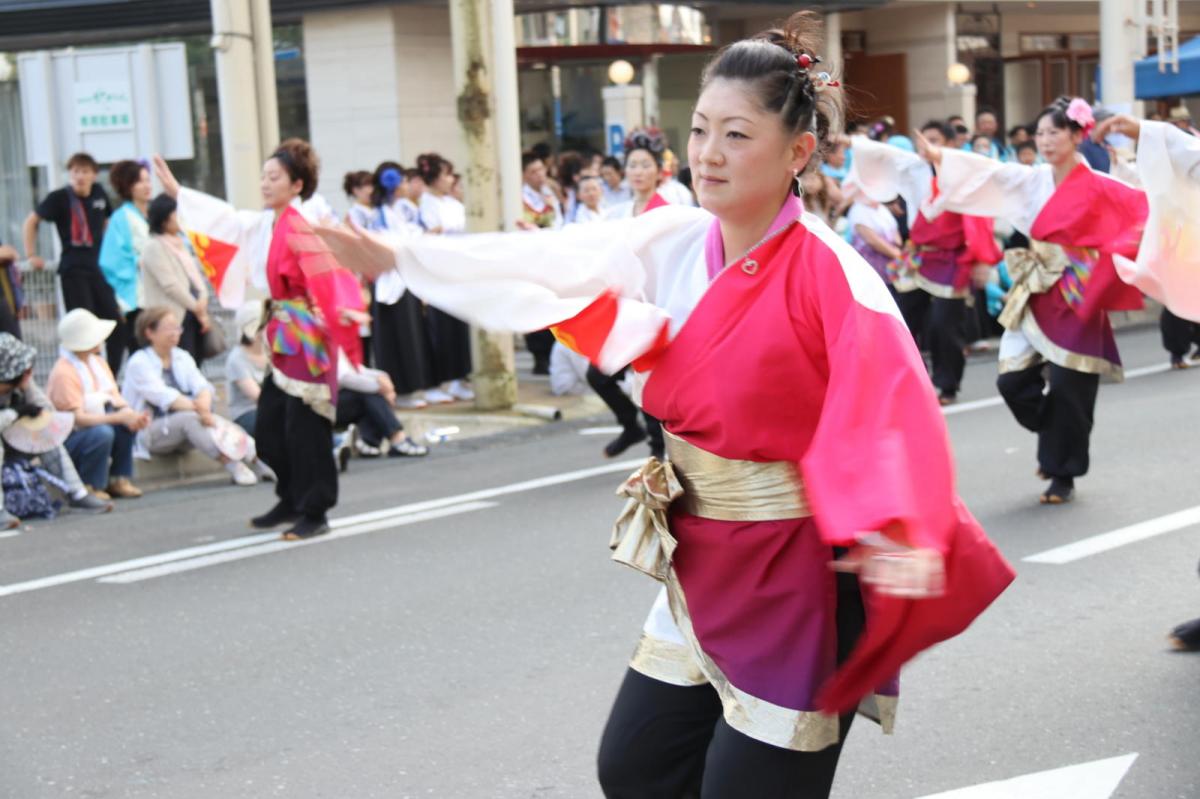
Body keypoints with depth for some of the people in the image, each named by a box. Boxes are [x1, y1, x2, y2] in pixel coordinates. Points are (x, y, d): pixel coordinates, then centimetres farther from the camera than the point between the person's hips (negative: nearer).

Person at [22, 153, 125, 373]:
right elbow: (31, 222, 0)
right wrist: (31, 255, -2)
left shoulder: (99, 193, 6)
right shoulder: (60, 197, -8)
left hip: (99, 268, 5)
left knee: (117, 325, 2)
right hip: (73, 270, -5)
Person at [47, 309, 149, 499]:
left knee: (128, 422, -15)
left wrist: (132, 415, -24)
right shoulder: (63, 373, -21)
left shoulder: (98, 362, 4)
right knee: (102, 433, -34)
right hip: (64, 441, -8)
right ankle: (90, 488, -13)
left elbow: (116, 399, -1)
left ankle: (119, 479, -4)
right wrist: (120, 417, -30)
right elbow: (77, 418, -26)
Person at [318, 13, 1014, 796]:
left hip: (796, 575, -7)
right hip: (703, 565, 7)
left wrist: (898, 536, -49)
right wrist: (400, 256, -6)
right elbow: (548, 264, -2)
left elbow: (892, 411, -32)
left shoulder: (830, 274, -21)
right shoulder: (675, 241, -2)